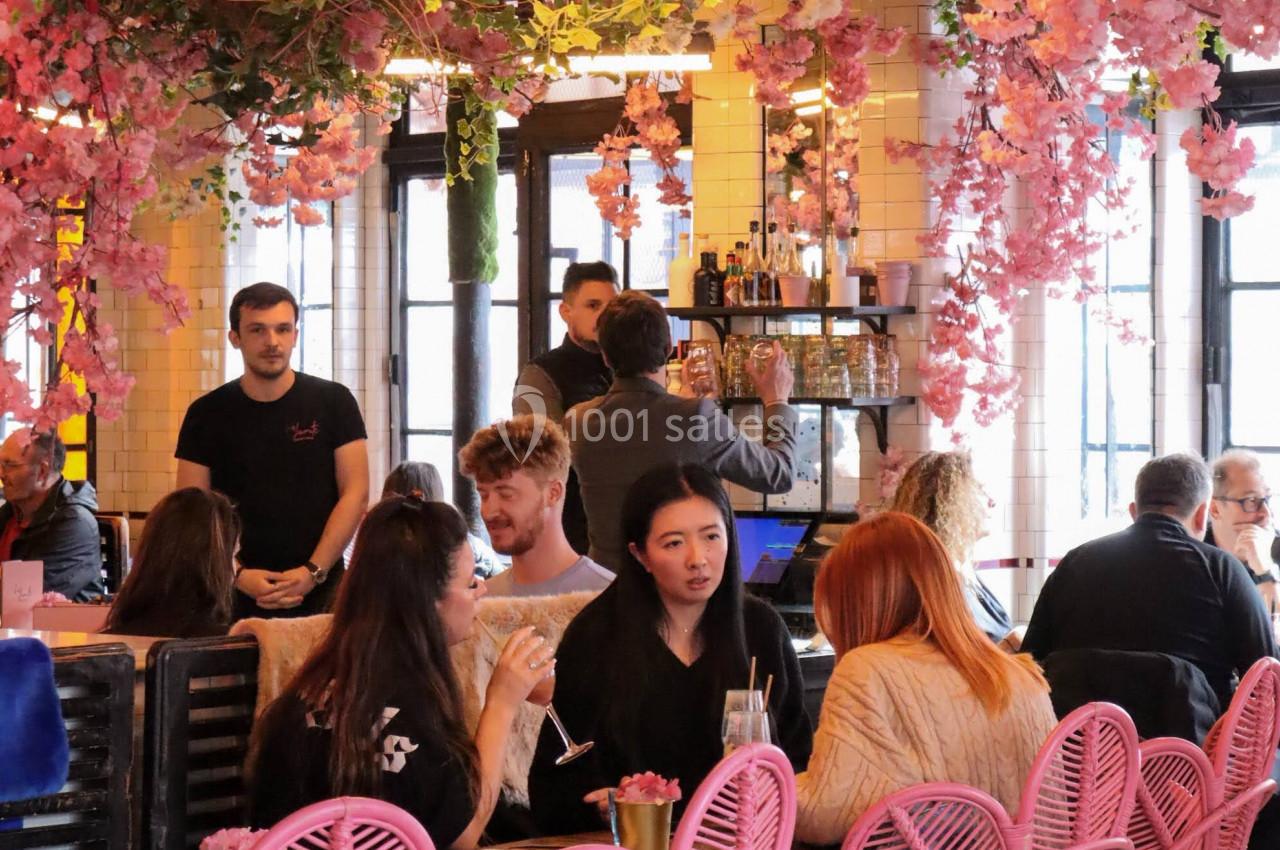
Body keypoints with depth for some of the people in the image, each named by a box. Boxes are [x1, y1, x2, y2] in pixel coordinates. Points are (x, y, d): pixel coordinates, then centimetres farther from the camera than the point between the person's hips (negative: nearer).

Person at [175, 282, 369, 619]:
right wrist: (237, 575, -12)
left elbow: (355, 494, -1)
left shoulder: (333, 402, 2)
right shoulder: (207, 414, 4)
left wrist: (313, 572, -11)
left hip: (321, 594, 0)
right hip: (236, 598, 1)